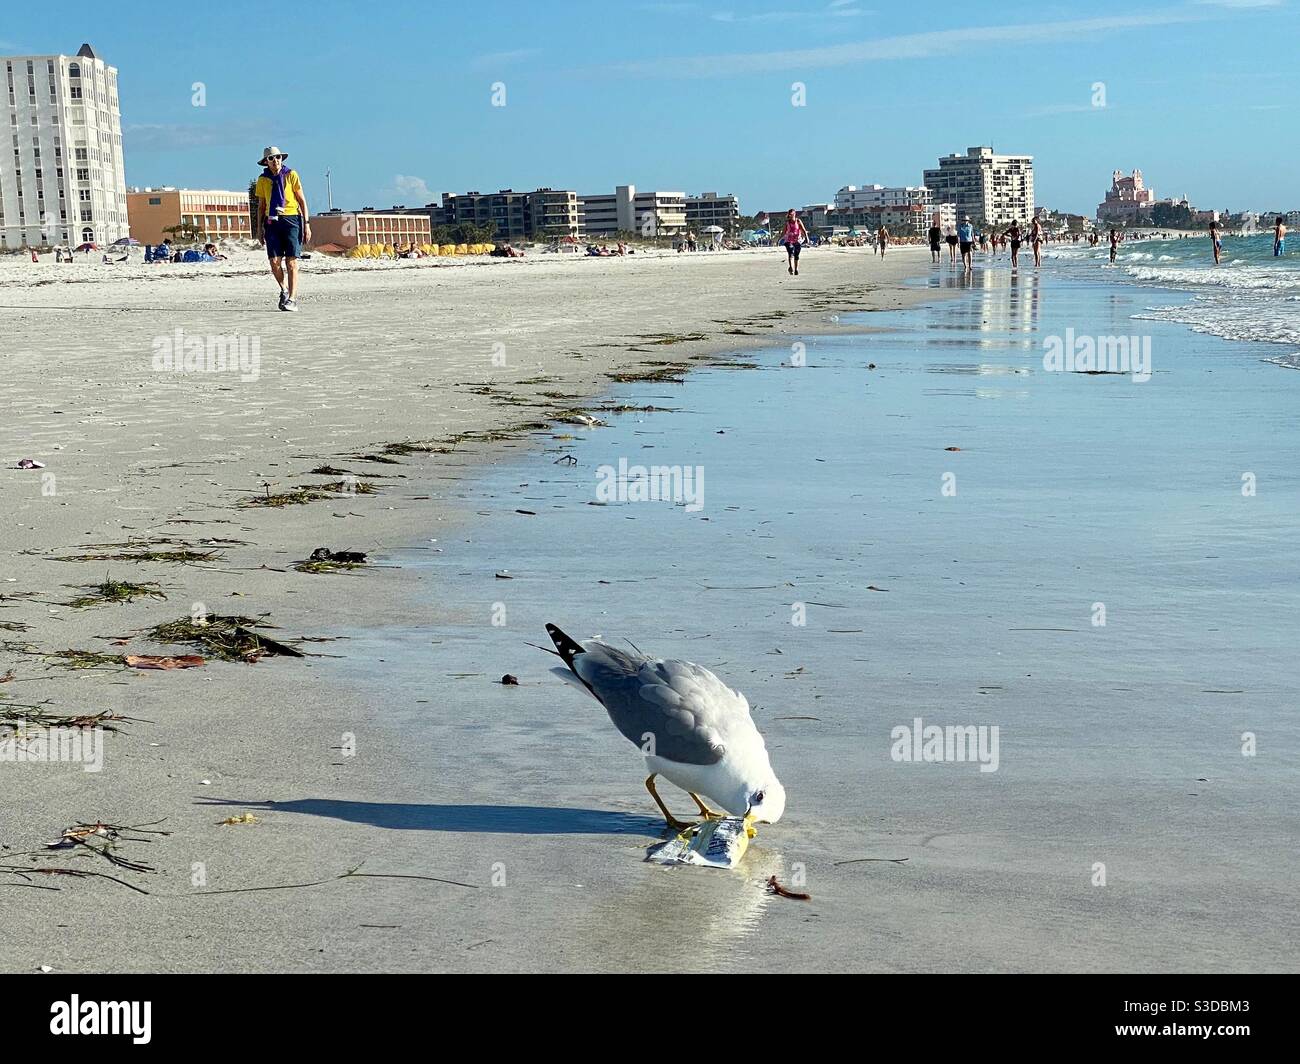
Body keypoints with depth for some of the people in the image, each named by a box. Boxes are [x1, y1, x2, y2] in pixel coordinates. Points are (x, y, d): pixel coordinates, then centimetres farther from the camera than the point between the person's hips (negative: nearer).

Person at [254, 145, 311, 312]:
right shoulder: (263, 180, 11)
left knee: (291, 262, -9)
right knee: (275, 262, -6)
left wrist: (306, 224, -2)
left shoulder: (291, 175, 3)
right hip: (272, 222, 3)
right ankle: (284, 289, 21)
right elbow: (261, 206, 18)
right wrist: (259, 229, 12)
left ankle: (292, 299, -4)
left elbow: (302, 200, 4)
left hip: (291, 220, -3)